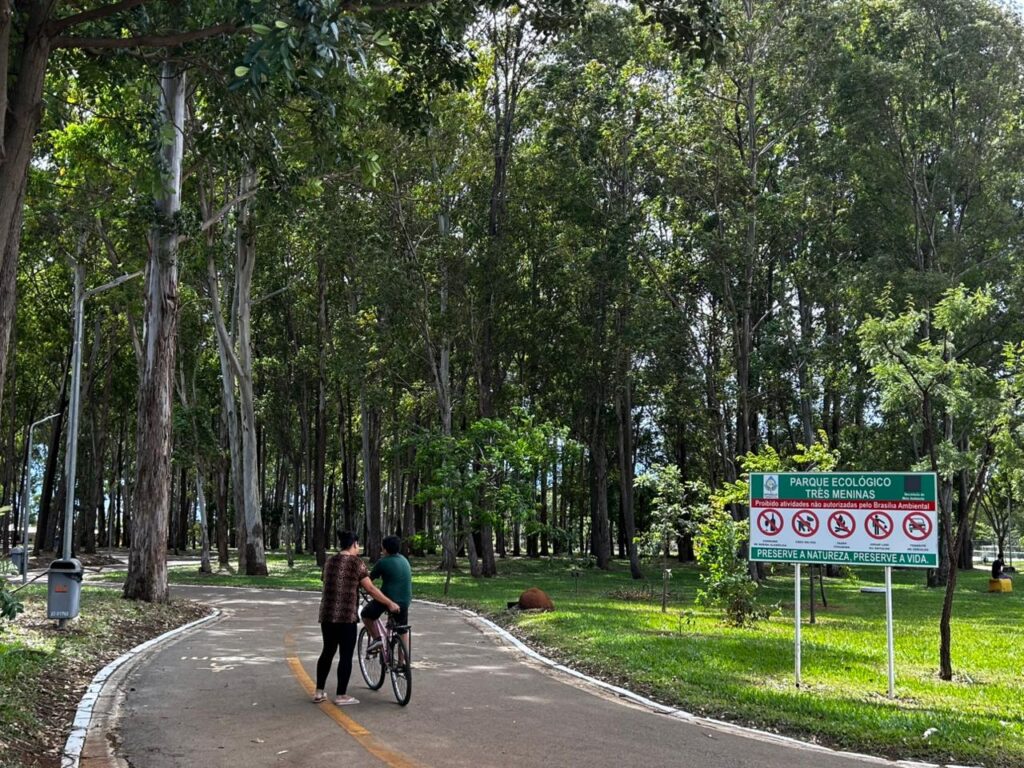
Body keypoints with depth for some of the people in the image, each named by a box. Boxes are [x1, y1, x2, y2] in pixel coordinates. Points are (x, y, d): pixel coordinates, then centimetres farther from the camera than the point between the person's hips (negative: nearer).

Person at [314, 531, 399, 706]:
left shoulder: (329, 561, 11)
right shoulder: (356, 563, -8)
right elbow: (371, 589, -9)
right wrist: (390, 603, 0)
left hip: (327, 614, 6)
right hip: (347, 616, -6)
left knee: (327, 652, 16)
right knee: (346, 655, 2)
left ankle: (319, 692, 19)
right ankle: (341, 696, 5)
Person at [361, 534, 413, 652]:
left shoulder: (383, 562, -8)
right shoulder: (404, 560, 13)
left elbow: (370, 579, 0)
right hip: (404, 602, 6)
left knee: (366, 613, 19)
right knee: (402, 633, 17)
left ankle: (376, 638, 5)